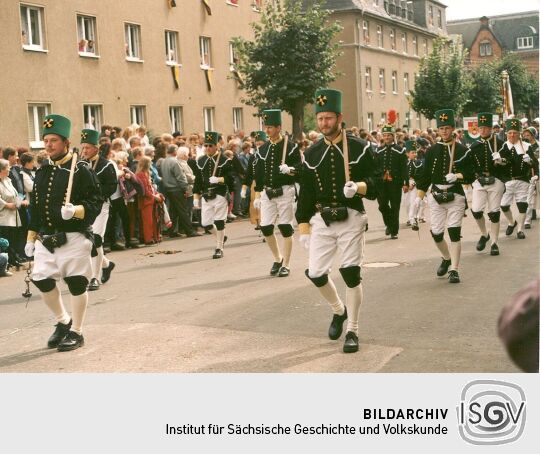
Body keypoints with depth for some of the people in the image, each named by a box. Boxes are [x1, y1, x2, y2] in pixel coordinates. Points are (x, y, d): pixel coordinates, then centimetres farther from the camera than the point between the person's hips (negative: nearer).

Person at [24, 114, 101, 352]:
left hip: (73, 238, -6)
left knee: (76, 283, 3)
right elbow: (35, 207, 16)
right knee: (42, 280, 6)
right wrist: (31, 238, 15)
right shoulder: (42, 172, 11)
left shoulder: (81, 170, -8)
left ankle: (76, 332, 18)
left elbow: (95, 203, -11)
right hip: (46, 239, 6)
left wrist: (75, 211, -29)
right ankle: (63, 321, 30)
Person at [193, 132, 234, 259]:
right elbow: (197, 180, 12)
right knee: (205, 223, 4)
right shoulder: (200, 161, 10)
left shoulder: (225, 160, -3)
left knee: (219, 222, -2)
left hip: (220, 196, -4)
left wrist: (219, 179, -24)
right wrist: (196, 198, 9)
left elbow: (231, 178, -7)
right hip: (206, 197, 5)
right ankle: (221, 236, 32)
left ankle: (219, 248, 11)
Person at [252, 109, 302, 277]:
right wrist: (257, 195, 12)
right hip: (267, 192, 5)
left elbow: (301, 168, -6)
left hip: (285, 191, -4)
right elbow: (258, 173, 13)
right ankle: (277, 258, 23)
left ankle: (285, 265, 10)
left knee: (285, 228, -1)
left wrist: (290, 170, -28)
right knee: (265, 227, 2)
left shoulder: (291, 147, -4)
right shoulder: (262, 149, 10)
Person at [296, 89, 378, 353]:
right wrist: (303, 226, 6)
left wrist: (360, 187, -25)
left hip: (351, 219, -3)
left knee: (351, 273, -3)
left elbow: (375, 180, -3)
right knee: (315, 273, 0)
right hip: (321, 221, 3)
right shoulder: (312, 153, 7)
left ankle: (352, 331, 12)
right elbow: (305, 192, 9)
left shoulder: (359, 148, -2)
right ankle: (339, 310, 30)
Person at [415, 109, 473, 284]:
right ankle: (447, 258, 34)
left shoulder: (462, 151, 0)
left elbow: (470, 174, -1)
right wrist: (419, 197, 3)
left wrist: (457, 176, -19)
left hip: (455, 196, -3)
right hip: (436, 196, 3)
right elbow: (424, 175, 8)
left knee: (454, 233, -7)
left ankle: (454, 270, 0)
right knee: (436, 233, 6)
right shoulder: (432, 151, 6)